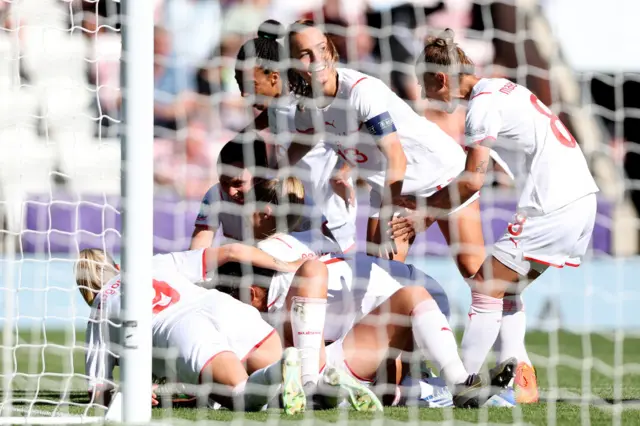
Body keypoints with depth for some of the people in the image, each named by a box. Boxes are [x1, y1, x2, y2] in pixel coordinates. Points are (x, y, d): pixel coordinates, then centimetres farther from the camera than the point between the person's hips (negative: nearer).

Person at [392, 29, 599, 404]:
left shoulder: (483, 104, -8)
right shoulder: (502, 89, 20)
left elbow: (473, 181, -13)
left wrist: (426, 211, -2)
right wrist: (436, 207, 17)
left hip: (551, 203, -9)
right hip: (581, 194, 9)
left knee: (487, 289, -4)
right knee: (508, 290, 16)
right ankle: (521, 383, 8)